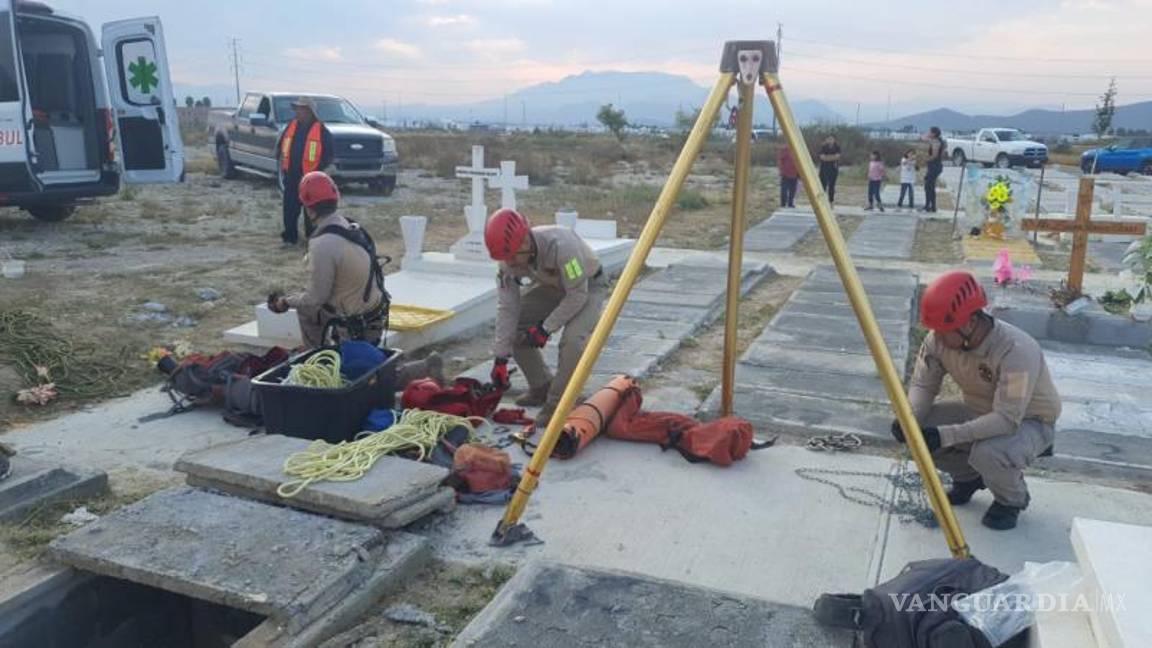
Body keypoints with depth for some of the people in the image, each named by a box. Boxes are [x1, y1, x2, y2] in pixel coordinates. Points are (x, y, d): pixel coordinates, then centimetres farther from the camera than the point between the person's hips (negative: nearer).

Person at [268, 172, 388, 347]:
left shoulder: (322, 245, -27)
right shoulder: (353, 228, -1)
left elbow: (316, 298, -20)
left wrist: (285, 302, 0)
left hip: (355, 328, -9)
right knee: (305, 308, 23)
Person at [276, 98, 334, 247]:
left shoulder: (321, 130, -6)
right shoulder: (291, 127, 10)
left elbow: (329, 154, -6)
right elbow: (280, 145, 18)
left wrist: (318, 169, -13)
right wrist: (283, 164, 7)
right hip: (291, 176, 5)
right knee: (289, 207, 5)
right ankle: (290, 237, 13)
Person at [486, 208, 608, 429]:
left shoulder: (561, 245, -41)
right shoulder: (509, 259, -21)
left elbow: (578, 295, -31)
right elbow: (507, 308, -16)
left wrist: (546, 328, -28)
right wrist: (500, 358, -17)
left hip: (588, 286, -6)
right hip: (552, 287, 6)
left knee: (573, 339, -30)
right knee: (514, 328, -6)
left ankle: (556, 403, -12)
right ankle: (541, 387, 11)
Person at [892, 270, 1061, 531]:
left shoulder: (1016, 350, -36)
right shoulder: (939, 339, -19)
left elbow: (1008, 419, -39)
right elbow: (923, 384, -9)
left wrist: (946, 435, -47)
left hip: (1029, 421, -6)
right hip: (980, 414, 6)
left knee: (987, 452, -36)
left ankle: (1012, 500, 0)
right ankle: (969, 477, 12)